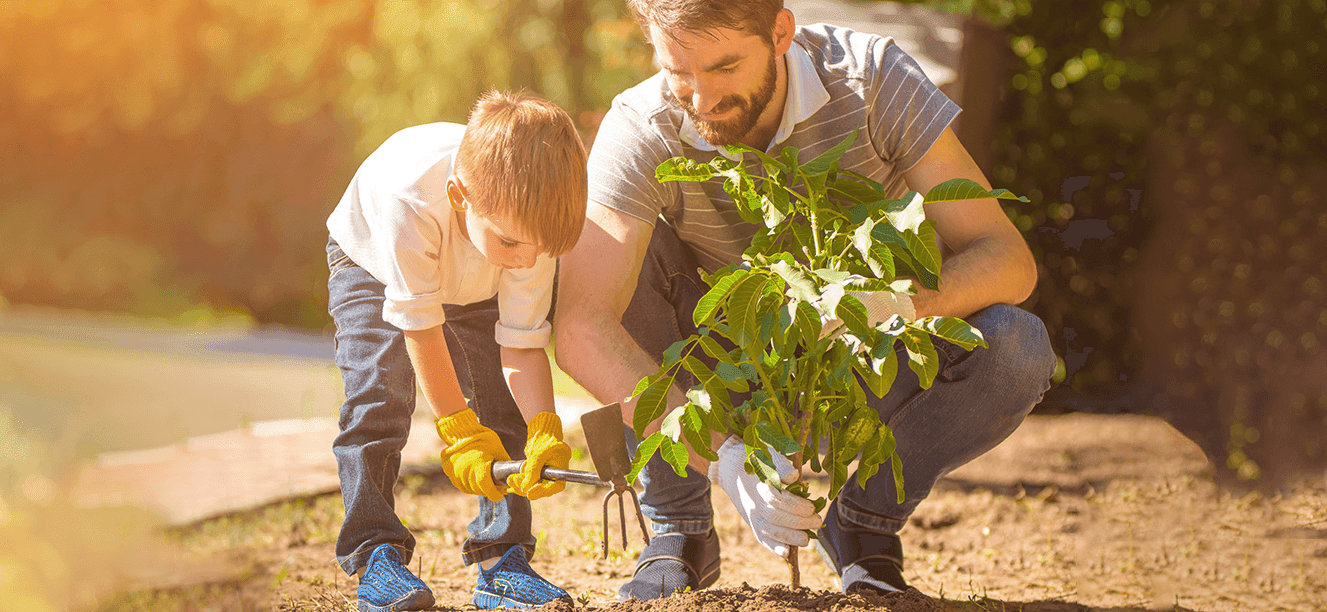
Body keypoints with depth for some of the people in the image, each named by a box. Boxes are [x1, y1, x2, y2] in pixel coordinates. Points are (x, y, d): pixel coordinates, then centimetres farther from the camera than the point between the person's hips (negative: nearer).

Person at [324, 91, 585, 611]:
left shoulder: (530, 222, -36)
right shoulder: (410, 200, -47)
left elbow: (522, 343, -27)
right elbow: (420, 326, -36)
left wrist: (545, 432, -40)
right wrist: (459, 432, -33)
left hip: (475, 289, 3)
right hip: (372, 266, -3)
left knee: (503, 405, -10)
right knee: (379, 397, -20)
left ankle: (502, 556, -4)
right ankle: (375, 553, -15)